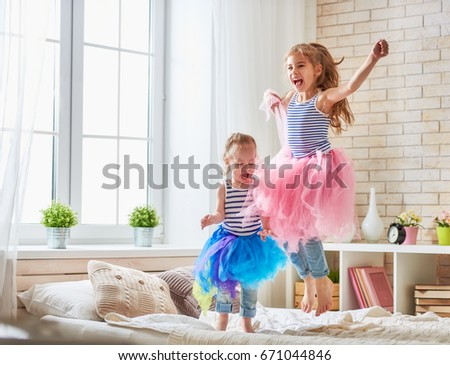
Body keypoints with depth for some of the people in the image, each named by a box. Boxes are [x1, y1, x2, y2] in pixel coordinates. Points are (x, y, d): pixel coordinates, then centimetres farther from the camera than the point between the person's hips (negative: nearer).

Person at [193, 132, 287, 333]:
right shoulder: (224, 188, -10)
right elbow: (221, 214, -9)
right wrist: (212, 218, -30)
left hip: (253, 241, 1)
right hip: (229, 239, -1)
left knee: (250, 283, 11)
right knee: (224, 280, 6)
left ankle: (246, 321, 26)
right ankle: (222, 316, 27)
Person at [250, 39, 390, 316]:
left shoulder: (323, 99, -12)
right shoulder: (290, 99, 8)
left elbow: (351, 86, -33)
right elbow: (276, 104, 34)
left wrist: (373, 59, -46)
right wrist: (271, 100, 12)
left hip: (319, 170, -8)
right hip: (293, 169, 8)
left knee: (305, 230, -14)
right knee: (282, 228, 6)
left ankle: (323, 280, 11)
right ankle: (308, 279, 27)